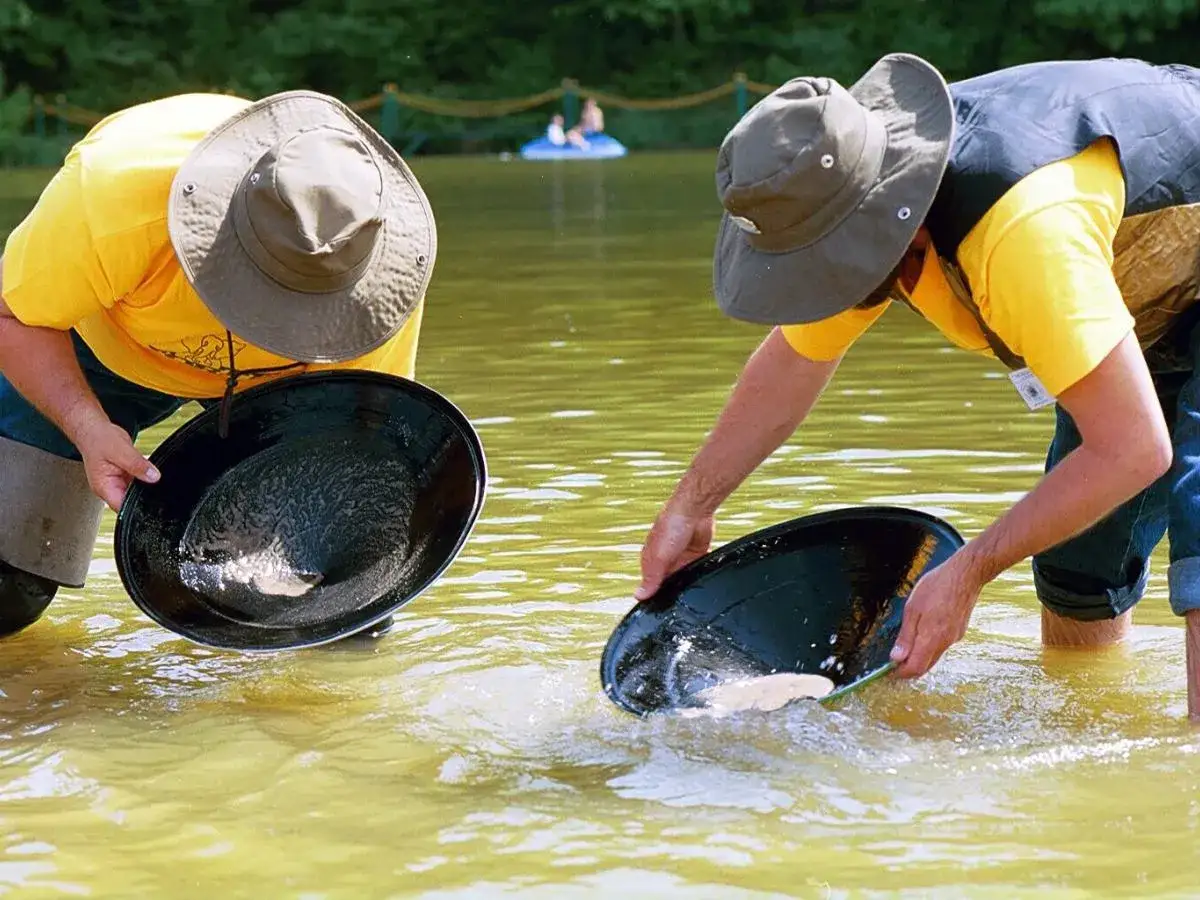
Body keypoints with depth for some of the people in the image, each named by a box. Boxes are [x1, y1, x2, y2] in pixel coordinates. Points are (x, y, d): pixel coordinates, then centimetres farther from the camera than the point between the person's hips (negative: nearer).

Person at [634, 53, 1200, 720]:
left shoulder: (1025, 228, -42)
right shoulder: (850, 205, -14)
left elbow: (1132, 450, -37)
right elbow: (794, 360, 8)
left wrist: (970, 571, -31)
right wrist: (689, 508, 11)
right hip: (1145, 310, 8)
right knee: (1073, 570, 9)